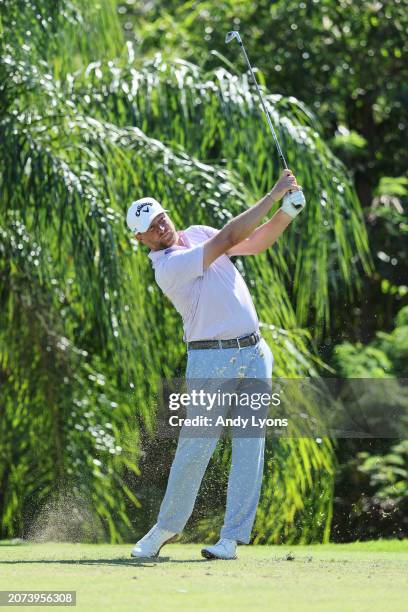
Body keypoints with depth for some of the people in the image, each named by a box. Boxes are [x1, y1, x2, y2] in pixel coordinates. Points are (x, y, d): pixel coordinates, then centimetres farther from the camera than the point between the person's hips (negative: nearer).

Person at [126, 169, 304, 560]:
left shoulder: (197, 234, 10)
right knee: (195, 447, -6)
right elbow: (228, 239, -22)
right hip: (212, 361, -6)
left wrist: (288, 212, -4)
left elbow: (256, 243, 14)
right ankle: (168, 526, 14)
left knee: (249, 447, -1)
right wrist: (274, 194, -19)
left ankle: (232, 537, 0)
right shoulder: (168, 267, -16)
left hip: (254, 354, 6)